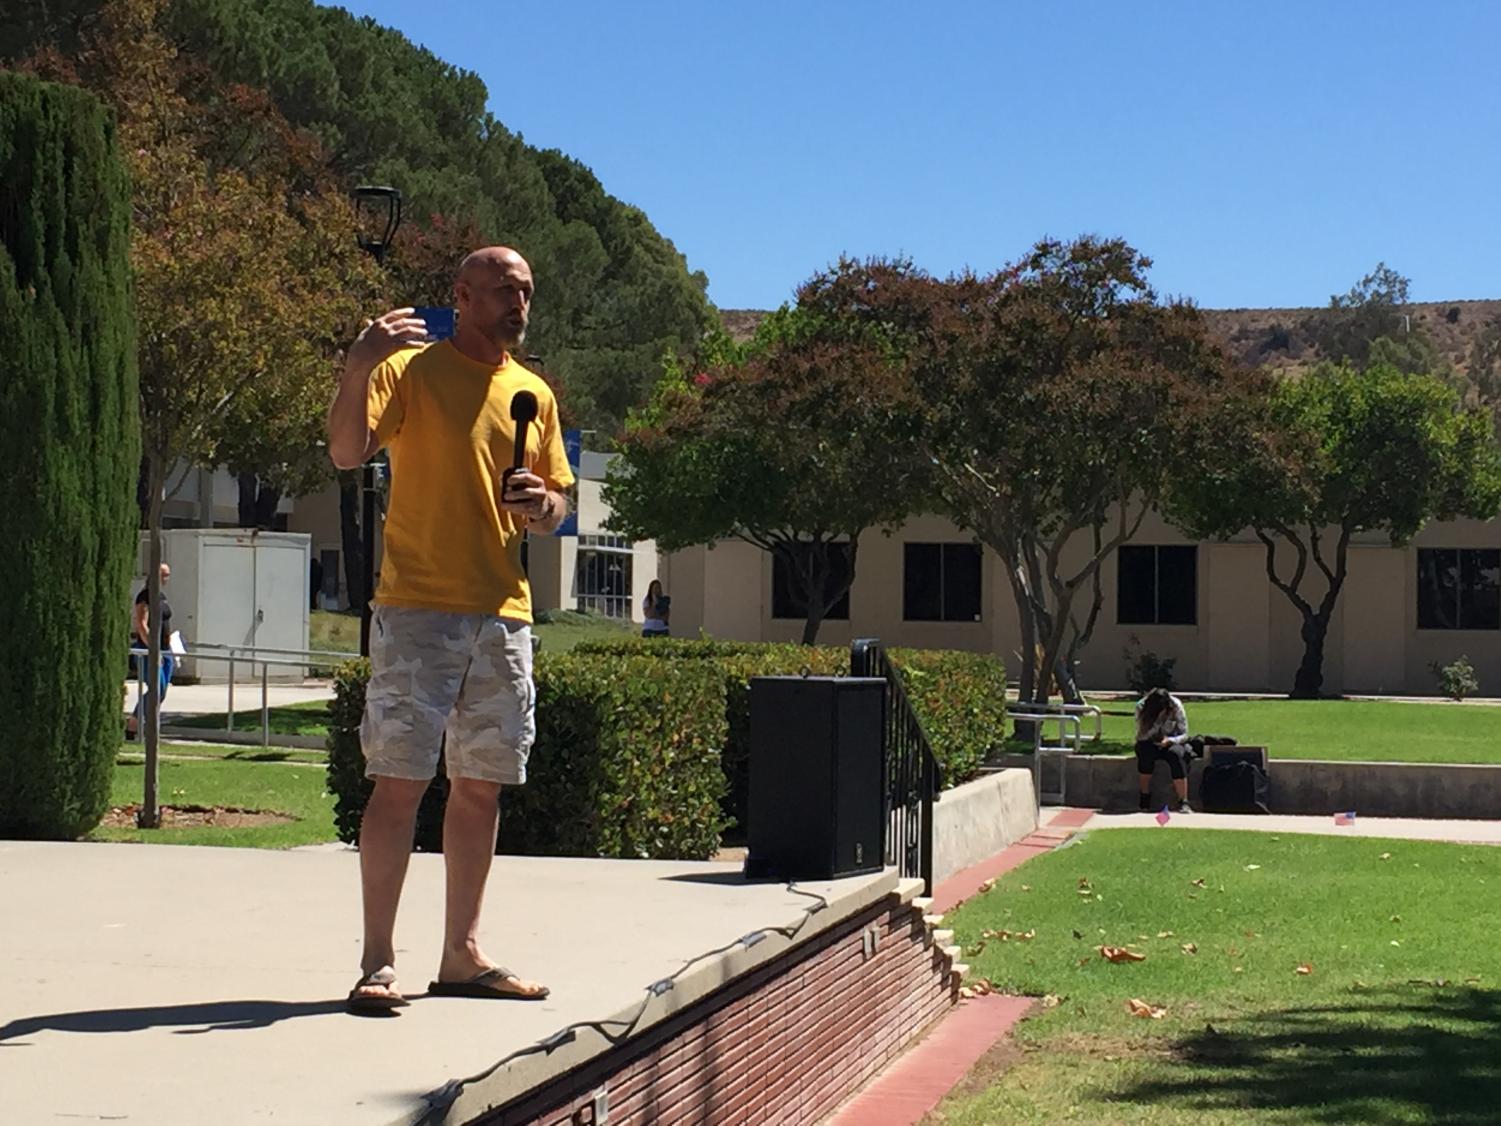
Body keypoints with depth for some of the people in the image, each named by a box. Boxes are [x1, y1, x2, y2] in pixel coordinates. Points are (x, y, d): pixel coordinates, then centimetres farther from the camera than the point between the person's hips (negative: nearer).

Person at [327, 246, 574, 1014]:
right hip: (417, 610, -6)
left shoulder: (534, 395, 16)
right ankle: (377, 960, -2)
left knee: (481, 785, 8)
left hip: (503, 614, 6)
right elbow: (346, 453, -14)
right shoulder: (411, 368, -1)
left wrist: (541, 505, -2)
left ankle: (462, 954, 17)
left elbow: (556, 506, 21)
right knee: (400, 779, -8)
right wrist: (357, 368, -28)